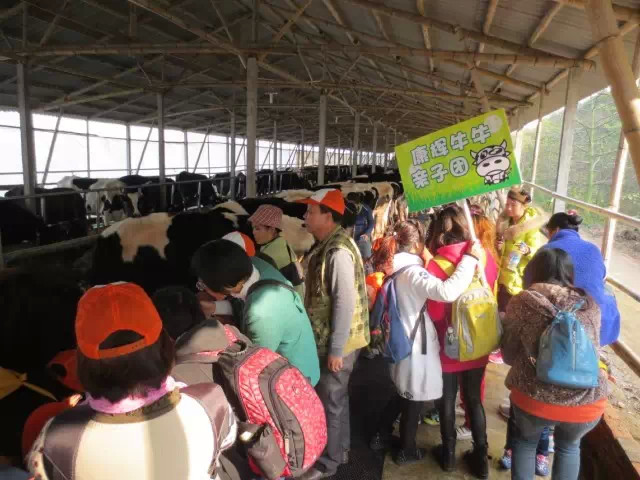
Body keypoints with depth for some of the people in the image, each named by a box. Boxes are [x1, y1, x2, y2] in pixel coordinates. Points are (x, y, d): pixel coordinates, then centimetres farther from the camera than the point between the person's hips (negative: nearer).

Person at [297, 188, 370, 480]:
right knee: (335, 396, 22)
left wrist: (336, 349, -21)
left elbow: (345, 303, -25)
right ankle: (340, 449, 40)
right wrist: (329, 344, 16)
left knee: (330, 400, 7)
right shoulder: (326, 246, 7)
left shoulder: (338, 251, -24)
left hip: (338, 342, -9)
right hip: (326, 338, 9)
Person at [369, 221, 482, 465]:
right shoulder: (412, 272, -25)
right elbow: (447, 291, -40)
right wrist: (470, 258, -33)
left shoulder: (397, 269, 5)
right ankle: (407, 450, 28)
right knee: (414, 398, 10)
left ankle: (381, 436, 37)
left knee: (404, 393, 25)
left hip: (404, 340, 9)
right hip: (416, 343, -9)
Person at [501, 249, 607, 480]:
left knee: (525, 441, 29)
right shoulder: (590, 304, 3)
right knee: (569, 446, 33)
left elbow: (508, 355, 2)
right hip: (587, 402, 2)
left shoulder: (522, 302, -4)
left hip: (534, 399, -2)